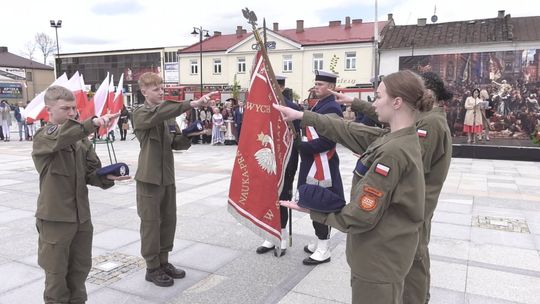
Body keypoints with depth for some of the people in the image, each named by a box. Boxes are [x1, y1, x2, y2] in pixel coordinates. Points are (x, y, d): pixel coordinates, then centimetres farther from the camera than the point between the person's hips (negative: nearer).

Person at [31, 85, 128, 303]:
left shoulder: (81, 138, 5)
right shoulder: (43, 137, -12)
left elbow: (91, 172, 6)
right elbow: (61, 136, -37)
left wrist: (107, 178, -15)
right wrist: (94, 122, -50)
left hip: (81, 215, 6)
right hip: (55, 217, -6)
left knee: (81, 268, 19)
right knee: (56, 272, 9)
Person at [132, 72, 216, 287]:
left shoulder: (168, 114, 12)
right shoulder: (141, 114, -9)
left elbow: (176, 143, 9)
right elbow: (158, 114, -32)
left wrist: (189, 136, -14)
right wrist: (191, 104, -40)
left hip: (167, 176, 7)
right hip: (149, 177, -6)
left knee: (168, 220, 12)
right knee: (151, 222, 2)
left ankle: (163, 262, 27)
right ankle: (152, 268, 16)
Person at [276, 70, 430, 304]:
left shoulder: (393, 152, -27)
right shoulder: (397, 139, 2)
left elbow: (360, 217, -25)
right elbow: (347, 131, 9)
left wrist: (311, 210, -13)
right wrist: (302, 116, 9)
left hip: (379, 260, -9)